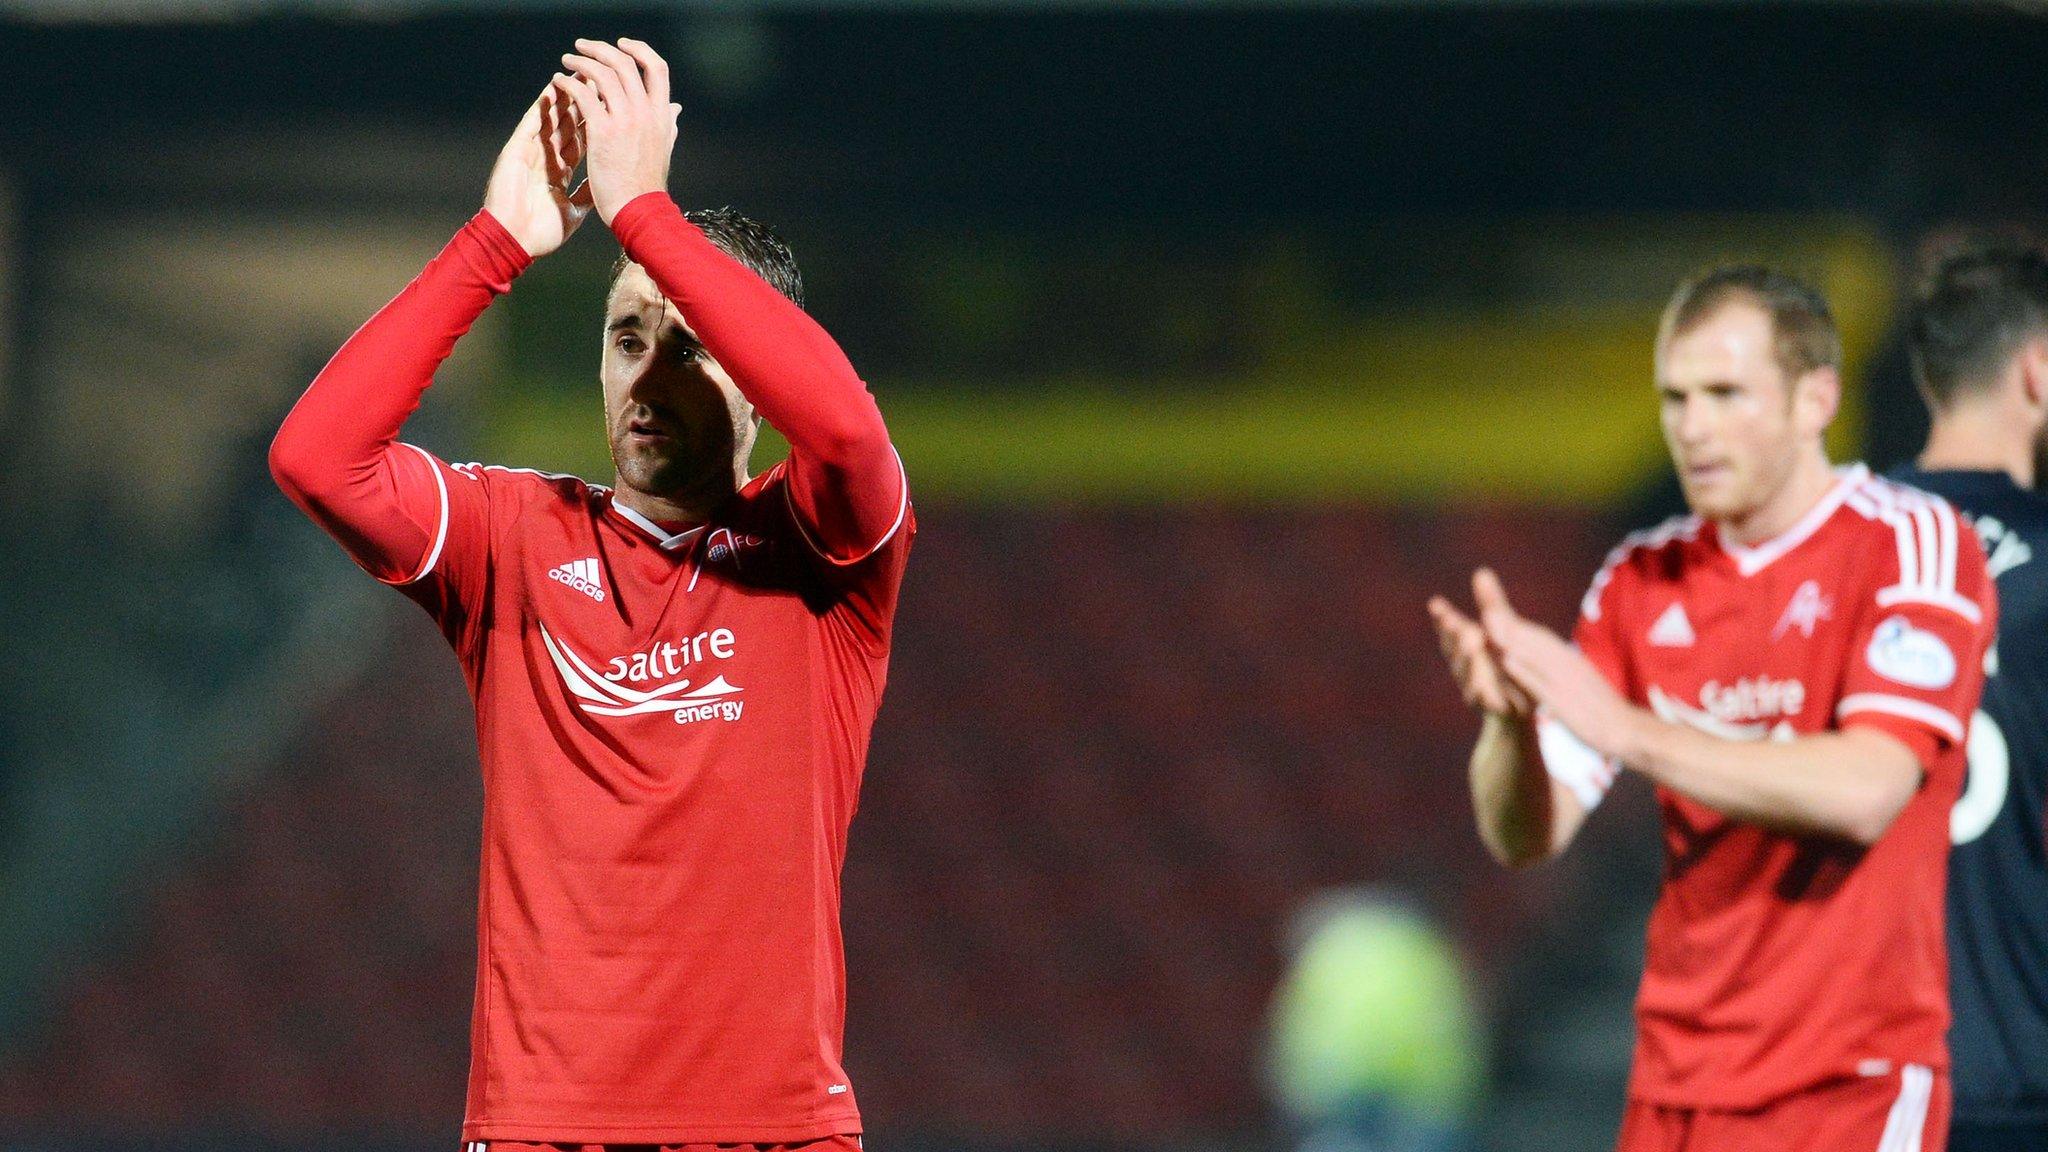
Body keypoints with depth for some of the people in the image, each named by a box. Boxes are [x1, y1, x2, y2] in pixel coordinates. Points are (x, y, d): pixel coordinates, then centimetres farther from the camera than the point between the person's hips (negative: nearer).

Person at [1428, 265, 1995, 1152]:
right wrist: (1509, 717, -16)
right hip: (1679, 1077, 5)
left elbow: (1863, 794, -20)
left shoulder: (1914, 543, -5)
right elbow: (1526, 835, 7)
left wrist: (1628, 729, -22)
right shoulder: (1642, 579, 10)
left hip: (1850, 1080, -5)